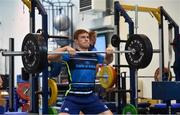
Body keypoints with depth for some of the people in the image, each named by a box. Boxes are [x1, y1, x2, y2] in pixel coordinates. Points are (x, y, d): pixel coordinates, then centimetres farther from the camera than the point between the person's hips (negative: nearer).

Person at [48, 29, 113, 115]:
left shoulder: (94, 56, 10)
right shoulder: (70, 55, -5)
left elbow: (108, 61, 28)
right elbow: (50, 57, -17)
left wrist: (110, 53, 8)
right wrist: (65, 48, -30)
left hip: (90, 97, 5)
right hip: (73, 98, -5)